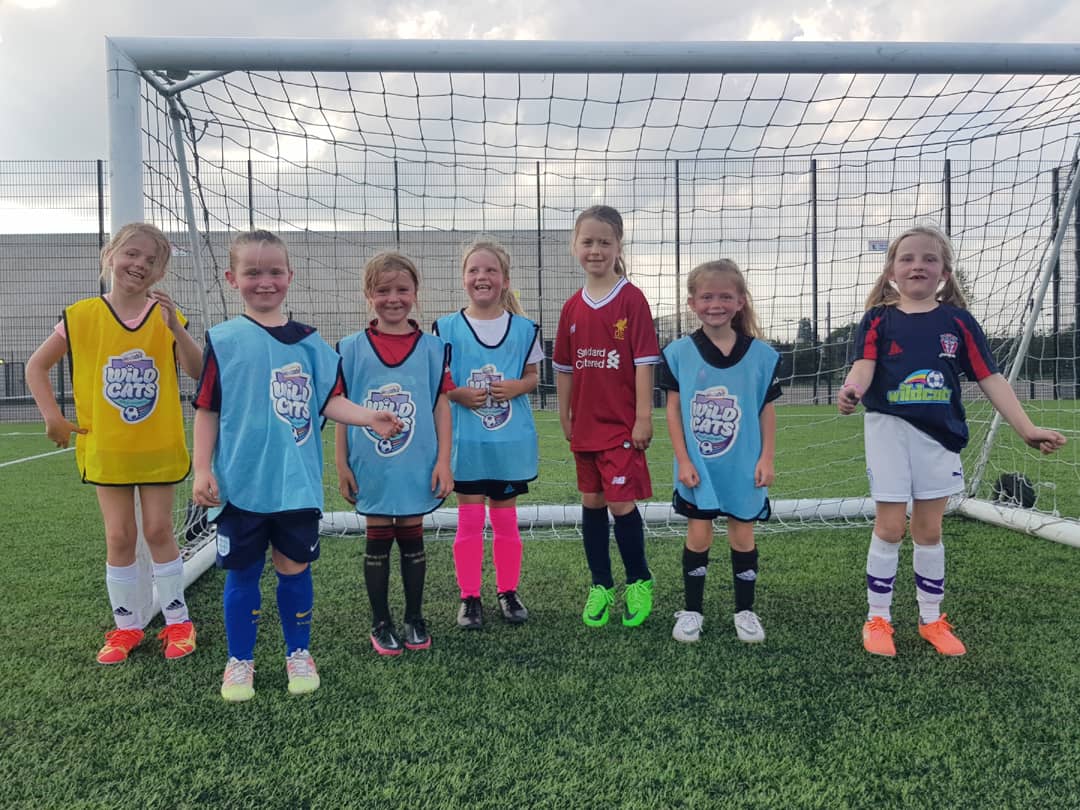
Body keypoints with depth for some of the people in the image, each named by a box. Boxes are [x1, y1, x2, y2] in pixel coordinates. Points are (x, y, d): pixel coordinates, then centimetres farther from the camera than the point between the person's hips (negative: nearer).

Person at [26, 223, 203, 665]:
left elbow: (199, 372, -14)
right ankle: (126, 625, 21)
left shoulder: (166, 316, -4)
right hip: (105, 447, 1)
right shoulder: (82, 316, -4)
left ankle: (177, 620, 19)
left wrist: (175, 328, -27)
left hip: (158, 446, 0)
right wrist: (53, 417, -3)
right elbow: (36, 366, 6)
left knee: (159, 531, 5)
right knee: (119, 536, 7)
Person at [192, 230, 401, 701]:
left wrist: (368, 417, -12)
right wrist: (202, 470, -5)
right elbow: (207, 409, 0)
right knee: (242, 572, 9)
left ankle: (299, 654, 29)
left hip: (297, 482, 2)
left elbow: (329, 400, 5)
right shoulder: (224, 340, -2)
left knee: (295, 567, 11)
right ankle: (240, 661, 27)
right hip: (241, 482, -1)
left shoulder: (308, 341, 5)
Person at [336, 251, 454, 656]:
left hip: (417, 467, 0)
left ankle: (415, 619, 26)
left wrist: (443, 461, -3)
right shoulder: (352, 348, 0)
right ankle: (381, 623, 24)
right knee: (378, 542, 10)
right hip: (371, 468, 0)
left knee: (412, 539, 10)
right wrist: (341, 464, 1)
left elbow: (441, 406, 2)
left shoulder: (431, 347, 1)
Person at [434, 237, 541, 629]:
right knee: (469, 521, 5)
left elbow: (533, 375, 9)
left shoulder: (523, 328, 2)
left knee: (506, 520, 12)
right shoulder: (447, 328, -2)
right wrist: (459, 394, -16)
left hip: (511, 440, 1)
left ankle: (508, 592, 26)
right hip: (466, 440, -1)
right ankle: (469, 597, 18)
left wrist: (517, 386, -12)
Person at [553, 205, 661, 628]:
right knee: (591, 503, 11)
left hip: (622, 424, -5)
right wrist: (565, 417, 11)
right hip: (585, 425, 5)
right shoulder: (572, 307, 6)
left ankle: (639, 583, 18)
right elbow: (565, 368, 12)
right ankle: (600, 586, 26)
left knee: (621, 503, -4)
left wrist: (644, 416, -12)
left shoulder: (632, 299, -8)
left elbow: (644, 361, -10)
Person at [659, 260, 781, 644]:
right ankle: (691, 611, 21)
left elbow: (767, 411, 3)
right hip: (697, 468, -1)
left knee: (742, 535, 10)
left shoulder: (760, 354, -2)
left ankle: (745, 611, 26)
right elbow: (673, 409, -2)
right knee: (698, 536, 6)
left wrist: (766, 459, -2)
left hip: (743, 467, 1)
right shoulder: (679, 352, -4)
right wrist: (683, 461, -6)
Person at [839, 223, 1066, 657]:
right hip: (890, 431, -2)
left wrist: (1026, 428, -5)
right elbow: (864, 366, -17)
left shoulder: (958, 321, 4)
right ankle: (877, 619, 16)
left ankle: (932, 619, 27)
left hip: (939, 436, 2)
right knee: (889, 527, 1)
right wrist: (851, 390, -40)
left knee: (929, 530, 12)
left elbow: (990, 378, 2)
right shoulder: (878, 320, -1)